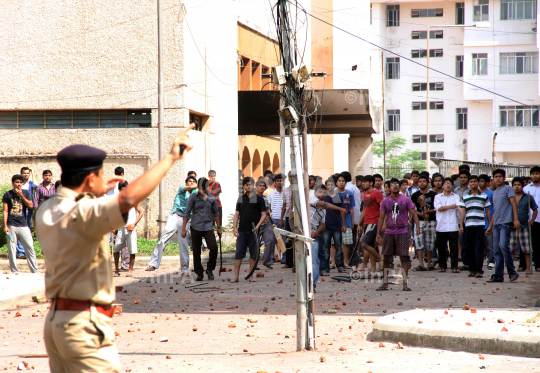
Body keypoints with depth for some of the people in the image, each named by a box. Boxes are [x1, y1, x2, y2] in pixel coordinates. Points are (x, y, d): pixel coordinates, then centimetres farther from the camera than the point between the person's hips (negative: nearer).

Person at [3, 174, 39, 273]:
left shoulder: (26, 193, 9)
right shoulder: (7, 194, 5)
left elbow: (30, 206, -3)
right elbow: (5, 211, 1)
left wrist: (21, 195, -9)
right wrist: (5, 226, -6)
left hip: (23, 225, 1)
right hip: (11, 226, -1)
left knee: (30, 247, -4)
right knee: (11, 249, 0)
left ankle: (35, 271, 1)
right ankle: (14, 271, 8)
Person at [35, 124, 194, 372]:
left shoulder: (46, 211, 10)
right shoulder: (81, 213, -19)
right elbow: (128, 198, -34)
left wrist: (94, 195, 27)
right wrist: (170, 158, -26)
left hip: (54, 319, 9)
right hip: (84, 323, -9)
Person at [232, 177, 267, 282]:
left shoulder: (258, 199, 3)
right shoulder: (241, 199, 11)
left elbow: (264, 214, 1)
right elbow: (237, 214, 12)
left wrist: (257, 226, -12)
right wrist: (234, 228, 1)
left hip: (253, 231, -2)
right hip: (242, 230, 2)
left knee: (253, 254, 2)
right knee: (238, 253, -3)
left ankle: (251, 276, 9)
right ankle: (236, 276, -1)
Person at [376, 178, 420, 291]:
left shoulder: (406, 199, 2)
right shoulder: (385, 201, 8)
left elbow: (414, 214, -1)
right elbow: (381, 218, 10)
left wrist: (417, 226, -16)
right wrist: (378, 233, 3)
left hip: (402, 233, -2)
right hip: (389, 233, 3)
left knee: (403, 258, -5)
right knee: (386, 258, 3)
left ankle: (405, 283, -3)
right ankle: (385, 283, 11)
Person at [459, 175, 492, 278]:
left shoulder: (484, 196, 8)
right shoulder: (464, 197, 10)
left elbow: (487, 211, 12)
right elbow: (463, 212, 10)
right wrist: (461, 225, 3)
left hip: (480, 225, -2)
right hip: (468, 225, 2)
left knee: (479, 248, -8)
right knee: (470, 249, 5)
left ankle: (479, 270, -8)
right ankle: (472, 269, 14)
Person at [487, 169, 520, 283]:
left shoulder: (508, 189, 2)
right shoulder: (495, 192, 22)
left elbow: (513, 203, -7)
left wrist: (516, 219, -17)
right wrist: (491, 225, 25)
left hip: (506, 222, -7)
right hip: (496, 224, 7)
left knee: (503, 245, -19)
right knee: (497, 249, 4)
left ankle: (512, 272, -11)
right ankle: (498, 275, 5)